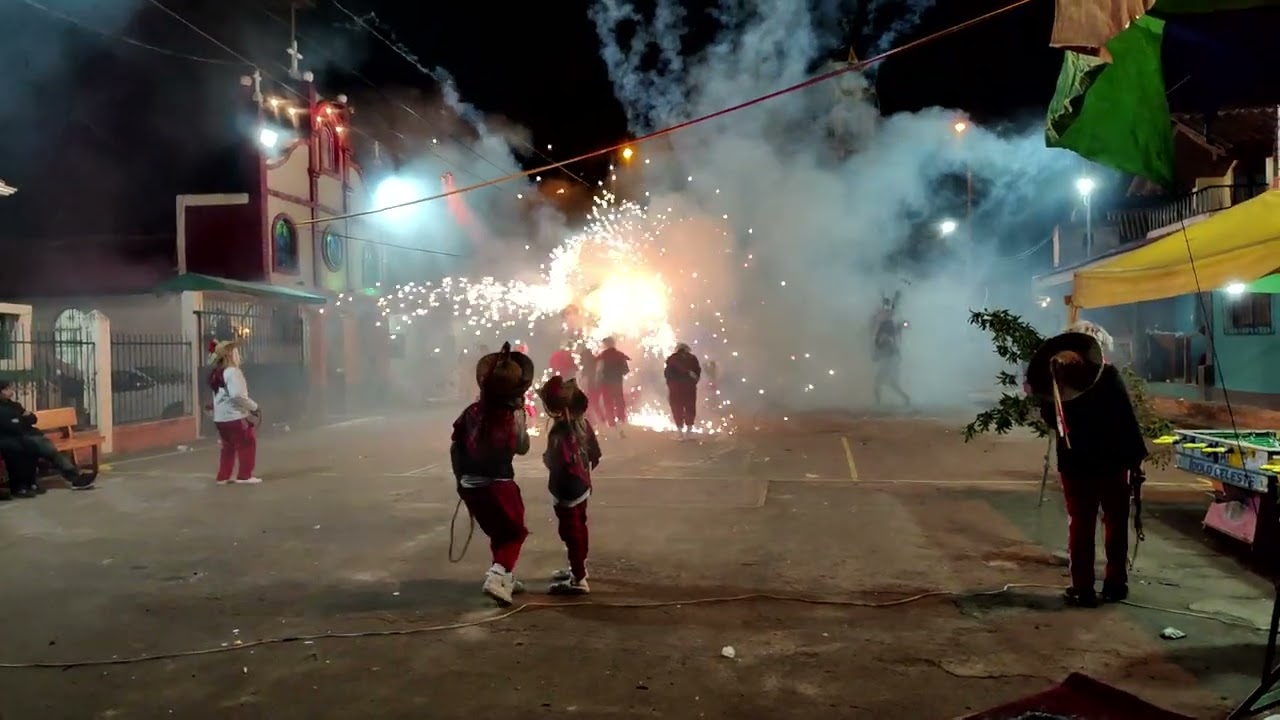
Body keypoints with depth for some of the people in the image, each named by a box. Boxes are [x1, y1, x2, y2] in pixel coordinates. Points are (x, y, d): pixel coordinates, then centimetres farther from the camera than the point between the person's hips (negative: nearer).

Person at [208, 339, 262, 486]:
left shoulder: (216, 374, 12)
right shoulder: (232, 372, -16)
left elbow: (222, 395, 15)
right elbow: (237, 396, -26)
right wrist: (254, 407, -17)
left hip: (220, 417, 8)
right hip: (235, 416, -8)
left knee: (228, 446, 18)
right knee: (247, 444, 5)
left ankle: (223, 476, 20)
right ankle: (244, 476, 6)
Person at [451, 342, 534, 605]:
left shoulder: (472, 411, 3)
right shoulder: (514, 415, -9)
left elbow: (455, 447, 6)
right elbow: (522, 448, 5)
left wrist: (461, 478, 15)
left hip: (470, 486, 5)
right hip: (498, 485, -5)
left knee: (499, 533, 24)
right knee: (514, 533, 11)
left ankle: (505, 579, 34)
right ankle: (496, 578, -10)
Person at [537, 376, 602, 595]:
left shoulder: (559, 432, -27)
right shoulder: (581, 422, -1)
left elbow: (555, 463, -29)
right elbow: (595, 453, 6)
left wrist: (546, 457, -10)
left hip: (566, 490, -9)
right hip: (582, 486, 9)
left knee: (571, 533, 0)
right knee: (579, 528, 23)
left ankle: (579, 580, 7)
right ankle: (579, 568, 40)